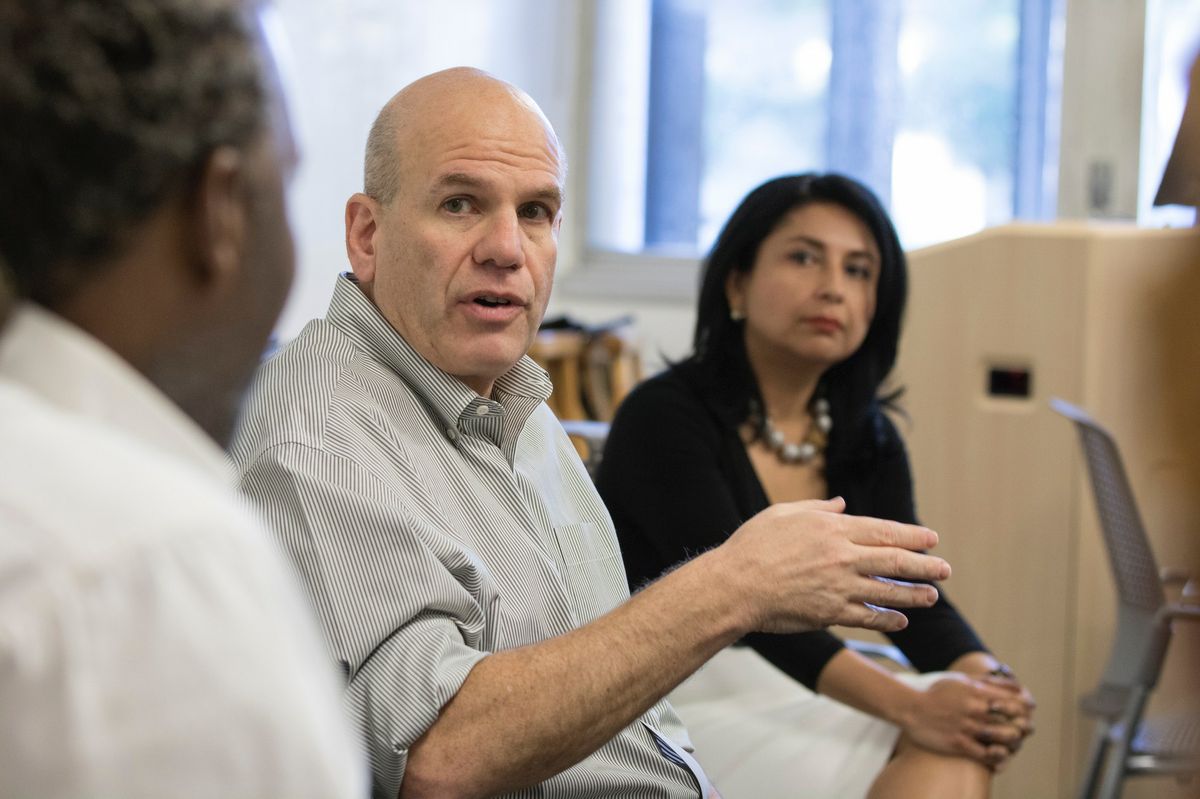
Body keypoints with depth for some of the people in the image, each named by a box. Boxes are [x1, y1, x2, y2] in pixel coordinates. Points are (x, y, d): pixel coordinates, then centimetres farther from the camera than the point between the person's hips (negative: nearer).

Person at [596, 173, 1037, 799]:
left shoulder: (868, 441, 10)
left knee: (956, 749, -23)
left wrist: (987, 682, -24)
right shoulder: (663, 417, -12)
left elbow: (916, 597, 0)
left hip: (781, 699, 7)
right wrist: (907, 705, -34)